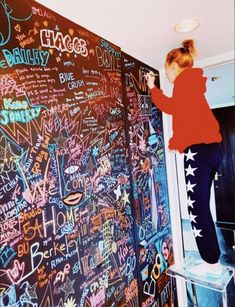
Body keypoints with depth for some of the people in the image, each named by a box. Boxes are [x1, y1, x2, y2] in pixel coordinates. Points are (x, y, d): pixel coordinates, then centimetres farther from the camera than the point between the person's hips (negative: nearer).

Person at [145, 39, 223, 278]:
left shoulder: (184, 79, -3)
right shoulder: (192, 82, 25)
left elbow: (186, 114, -13)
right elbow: (172, 107, 33)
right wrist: (152, 89, 39)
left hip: (199, 149, -9)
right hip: (209, 148, 10)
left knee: (197, 208, -5)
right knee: (201, 207, 11)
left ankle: (212, 263, 6)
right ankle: (212, 260, 20)